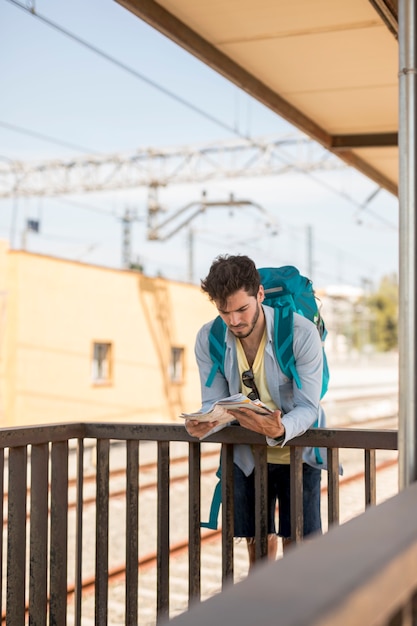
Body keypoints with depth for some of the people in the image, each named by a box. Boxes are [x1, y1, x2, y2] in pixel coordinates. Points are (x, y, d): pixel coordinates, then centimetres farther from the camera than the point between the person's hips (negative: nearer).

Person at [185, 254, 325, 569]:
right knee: (258, 545, 12)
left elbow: (308, 407, -23)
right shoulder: (208, 339, -12)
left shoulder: (302, 333, -23)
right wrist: (204, 424, -32)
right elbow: (214, 402, -7)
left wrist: (280, 431, -45)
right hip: (246, 455, 3)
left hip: (296, 451, -3)